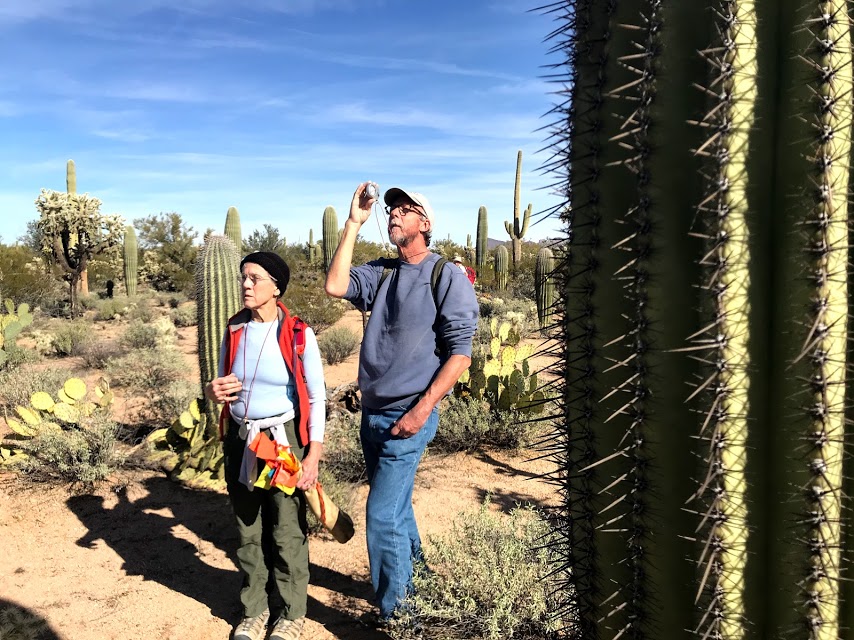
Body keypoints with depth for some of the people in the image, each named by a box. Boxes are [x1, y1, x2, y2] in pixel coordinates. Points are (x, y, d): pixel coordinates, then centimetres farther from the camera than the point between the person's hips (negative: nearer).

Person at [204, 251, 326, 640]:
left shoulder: (298, 334, -13)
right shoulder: (234, 330, 0)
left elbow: (317, 396, -8)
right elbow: (224, 385, 13)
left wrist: (313, 455, -11)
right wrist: (213, 391, -12)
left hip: (284, 441, -4)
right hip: (240, 441, 4)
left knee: (287, 532, 7)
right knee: (248, 531, 15)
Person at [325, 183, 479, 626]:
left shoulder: (447, 278, -8)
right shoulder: (381, 272, 8)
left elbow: (460, 354, -12)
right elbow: (335, 287, -10)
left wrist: (422, 409, -17)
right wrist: (353, 223, -7)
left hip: (408, 416, -6)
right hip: (371, 412, 6)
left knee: (382, 515, -4)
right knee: (394, 504, 21)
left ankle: (391, 610, 15)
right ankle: (412, 568, 43)